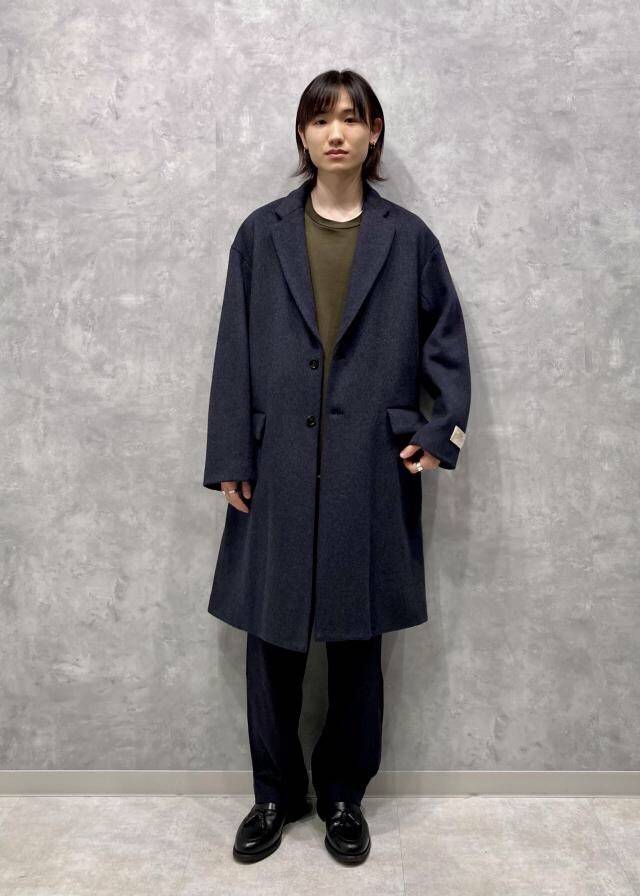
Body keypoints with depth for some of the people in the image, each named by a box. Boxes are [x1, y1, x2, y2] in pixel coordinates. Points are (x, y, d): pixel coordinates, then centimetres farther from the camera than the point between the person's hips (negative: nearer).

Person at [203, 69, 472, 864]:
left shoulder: (408, 237, 5)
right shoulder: (261, 234, 6)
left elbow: (446, 340, 10)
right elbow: (235, 352, 3)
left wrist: (442, 430, -4)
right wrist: (231, 460, -2)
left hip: (371, 468, 0)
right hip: (280, 466, 1)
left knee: (357, 641, 9)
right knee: (273, 639, 7)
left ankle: (343, 795, 31)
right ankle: (276, 793, 30)